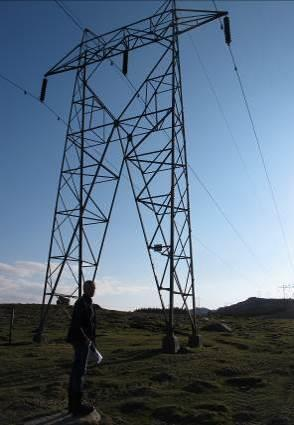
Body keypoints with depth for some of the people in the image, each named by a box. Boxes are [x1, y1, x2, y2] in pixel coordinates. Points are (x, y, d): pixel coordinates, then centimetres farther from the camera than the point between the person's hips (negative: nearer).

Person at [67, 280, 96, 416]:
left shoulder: (87, 302, 15)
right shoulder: (82, 303, -16)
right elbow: (76, 324, -24)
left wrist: (91, 339, 21)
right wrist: (86, 339, -20)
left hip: (83, 340, 10)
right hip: (81, 341, -10)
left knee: (77, 370, 14)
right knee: (80, 371, -5)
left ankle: (73, 403, 23)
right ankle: (77, 405, 3)